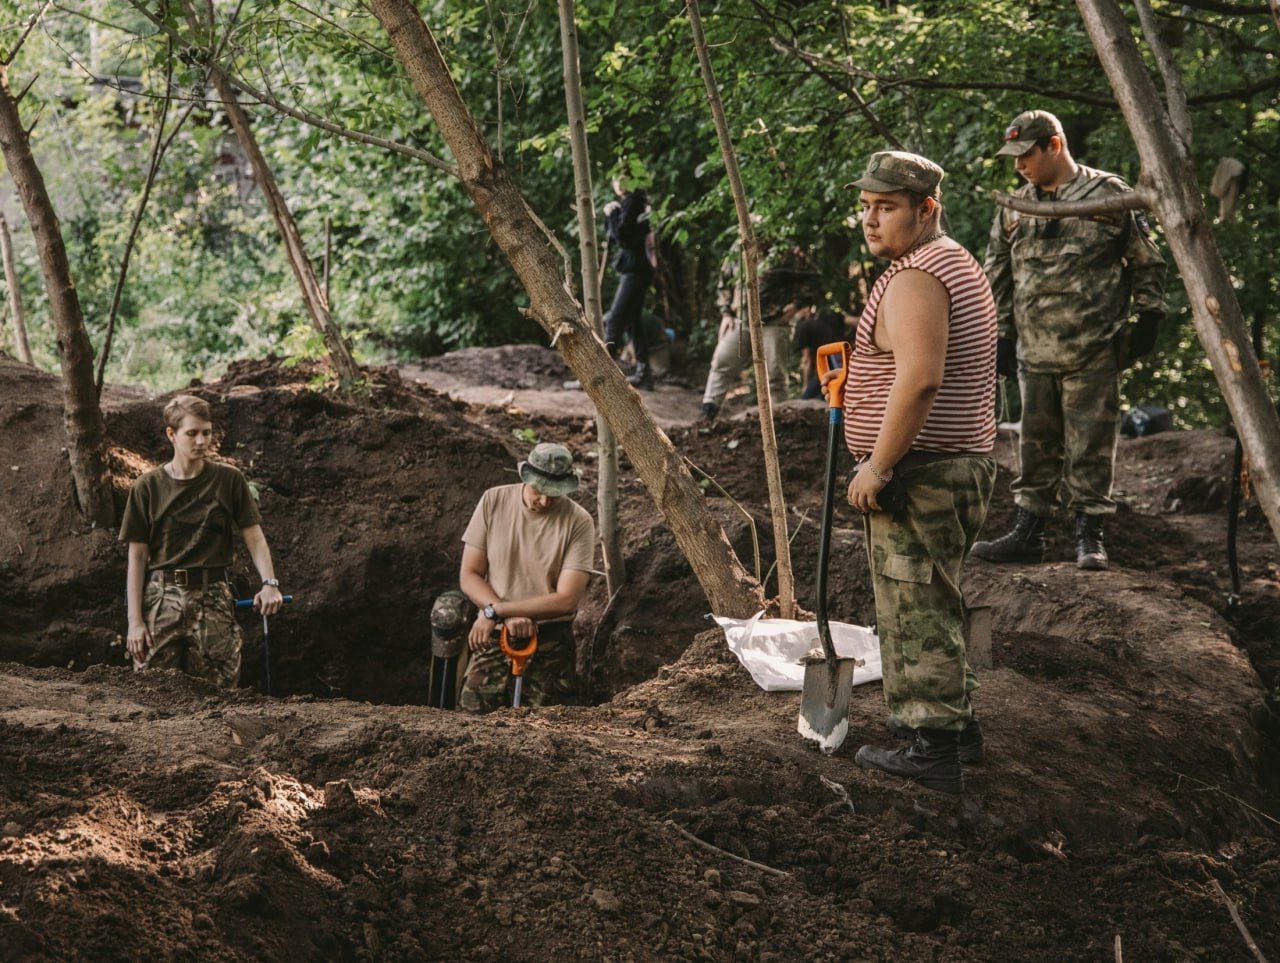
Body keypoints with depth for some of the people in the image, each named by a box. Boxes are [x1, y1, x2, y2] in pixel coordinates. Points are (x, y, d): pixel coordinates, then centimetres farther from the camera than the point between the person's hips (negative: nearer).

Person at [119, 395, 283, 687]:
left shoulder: (229, 480, 6)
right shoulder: (148, 487, 4)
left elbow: (254, 535, 6)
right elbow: (137, 555, 5)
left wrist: (269, 583, -12)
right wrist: (135, 620, -1)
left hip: (213, 597, 0)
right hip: (161, 597, 0)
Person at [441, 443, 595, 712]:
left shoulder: (578, 522, -10)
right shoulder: (494, 501, -4)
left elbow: (566, 599, -15)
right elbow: (469, 575, -2)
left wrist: (495, 610, -19)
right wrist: (508, 617, -18)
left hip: (549, 640, -1)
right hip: (494, 633, 1)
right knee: (473, 712, -11)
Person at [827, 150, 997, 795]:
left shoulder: (914, 278, -18)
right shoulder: (960, 266, 16)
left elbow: (920, 378, -30)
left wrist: (877, 466, -23)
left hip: (917, 476, -11)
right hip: (964, 465, 11)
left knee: (915, 614, -4)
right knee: (936, 606, 21)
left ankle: (933, 751, 0)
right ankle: (957, 726, 31)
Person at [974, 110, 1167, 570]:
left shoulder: (1109, 196, -2)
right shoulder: (1016, 208, 11)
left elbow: (1146, 260, 5)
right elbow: (997, 276, 18)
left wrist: (1149, 315, 1)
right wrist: (999, 335, 13)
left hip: (1093, 350, -4)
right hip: (1034, 350, 5)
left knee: (1091, 446, -2)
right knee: (1036, 446, 10)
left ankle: (1090, 536, 4)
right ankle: (1027, 533, 16)